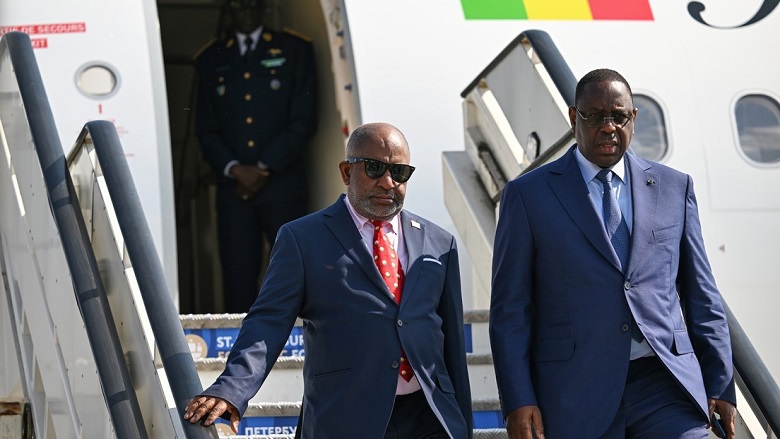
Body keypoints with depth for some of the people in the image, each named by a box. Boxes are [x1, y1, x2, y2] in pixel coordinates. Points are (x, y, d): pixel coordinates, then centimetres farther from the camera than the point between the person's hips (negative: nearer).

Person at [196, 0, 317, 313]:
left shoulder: (294, 50, 10)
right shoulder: (211, 60, 16)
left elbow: (304, 120, 1)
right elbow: (206, 130, 12)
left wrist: (264, 169, -6)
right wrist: (234, 169, -6)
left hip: (283, 184, -2)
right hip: (233, 189, 2)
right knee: (238, 280, -5)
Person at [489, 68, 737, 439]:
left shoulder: (674, 187, 13)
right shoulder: (528, 194, 5)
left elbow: (701, 297, 14)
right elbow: (510, 307, 2)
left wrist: (721, 386, 9)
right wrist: (518, 401, -6)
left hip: (665, 384, 2)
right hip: (574, 394, -2)